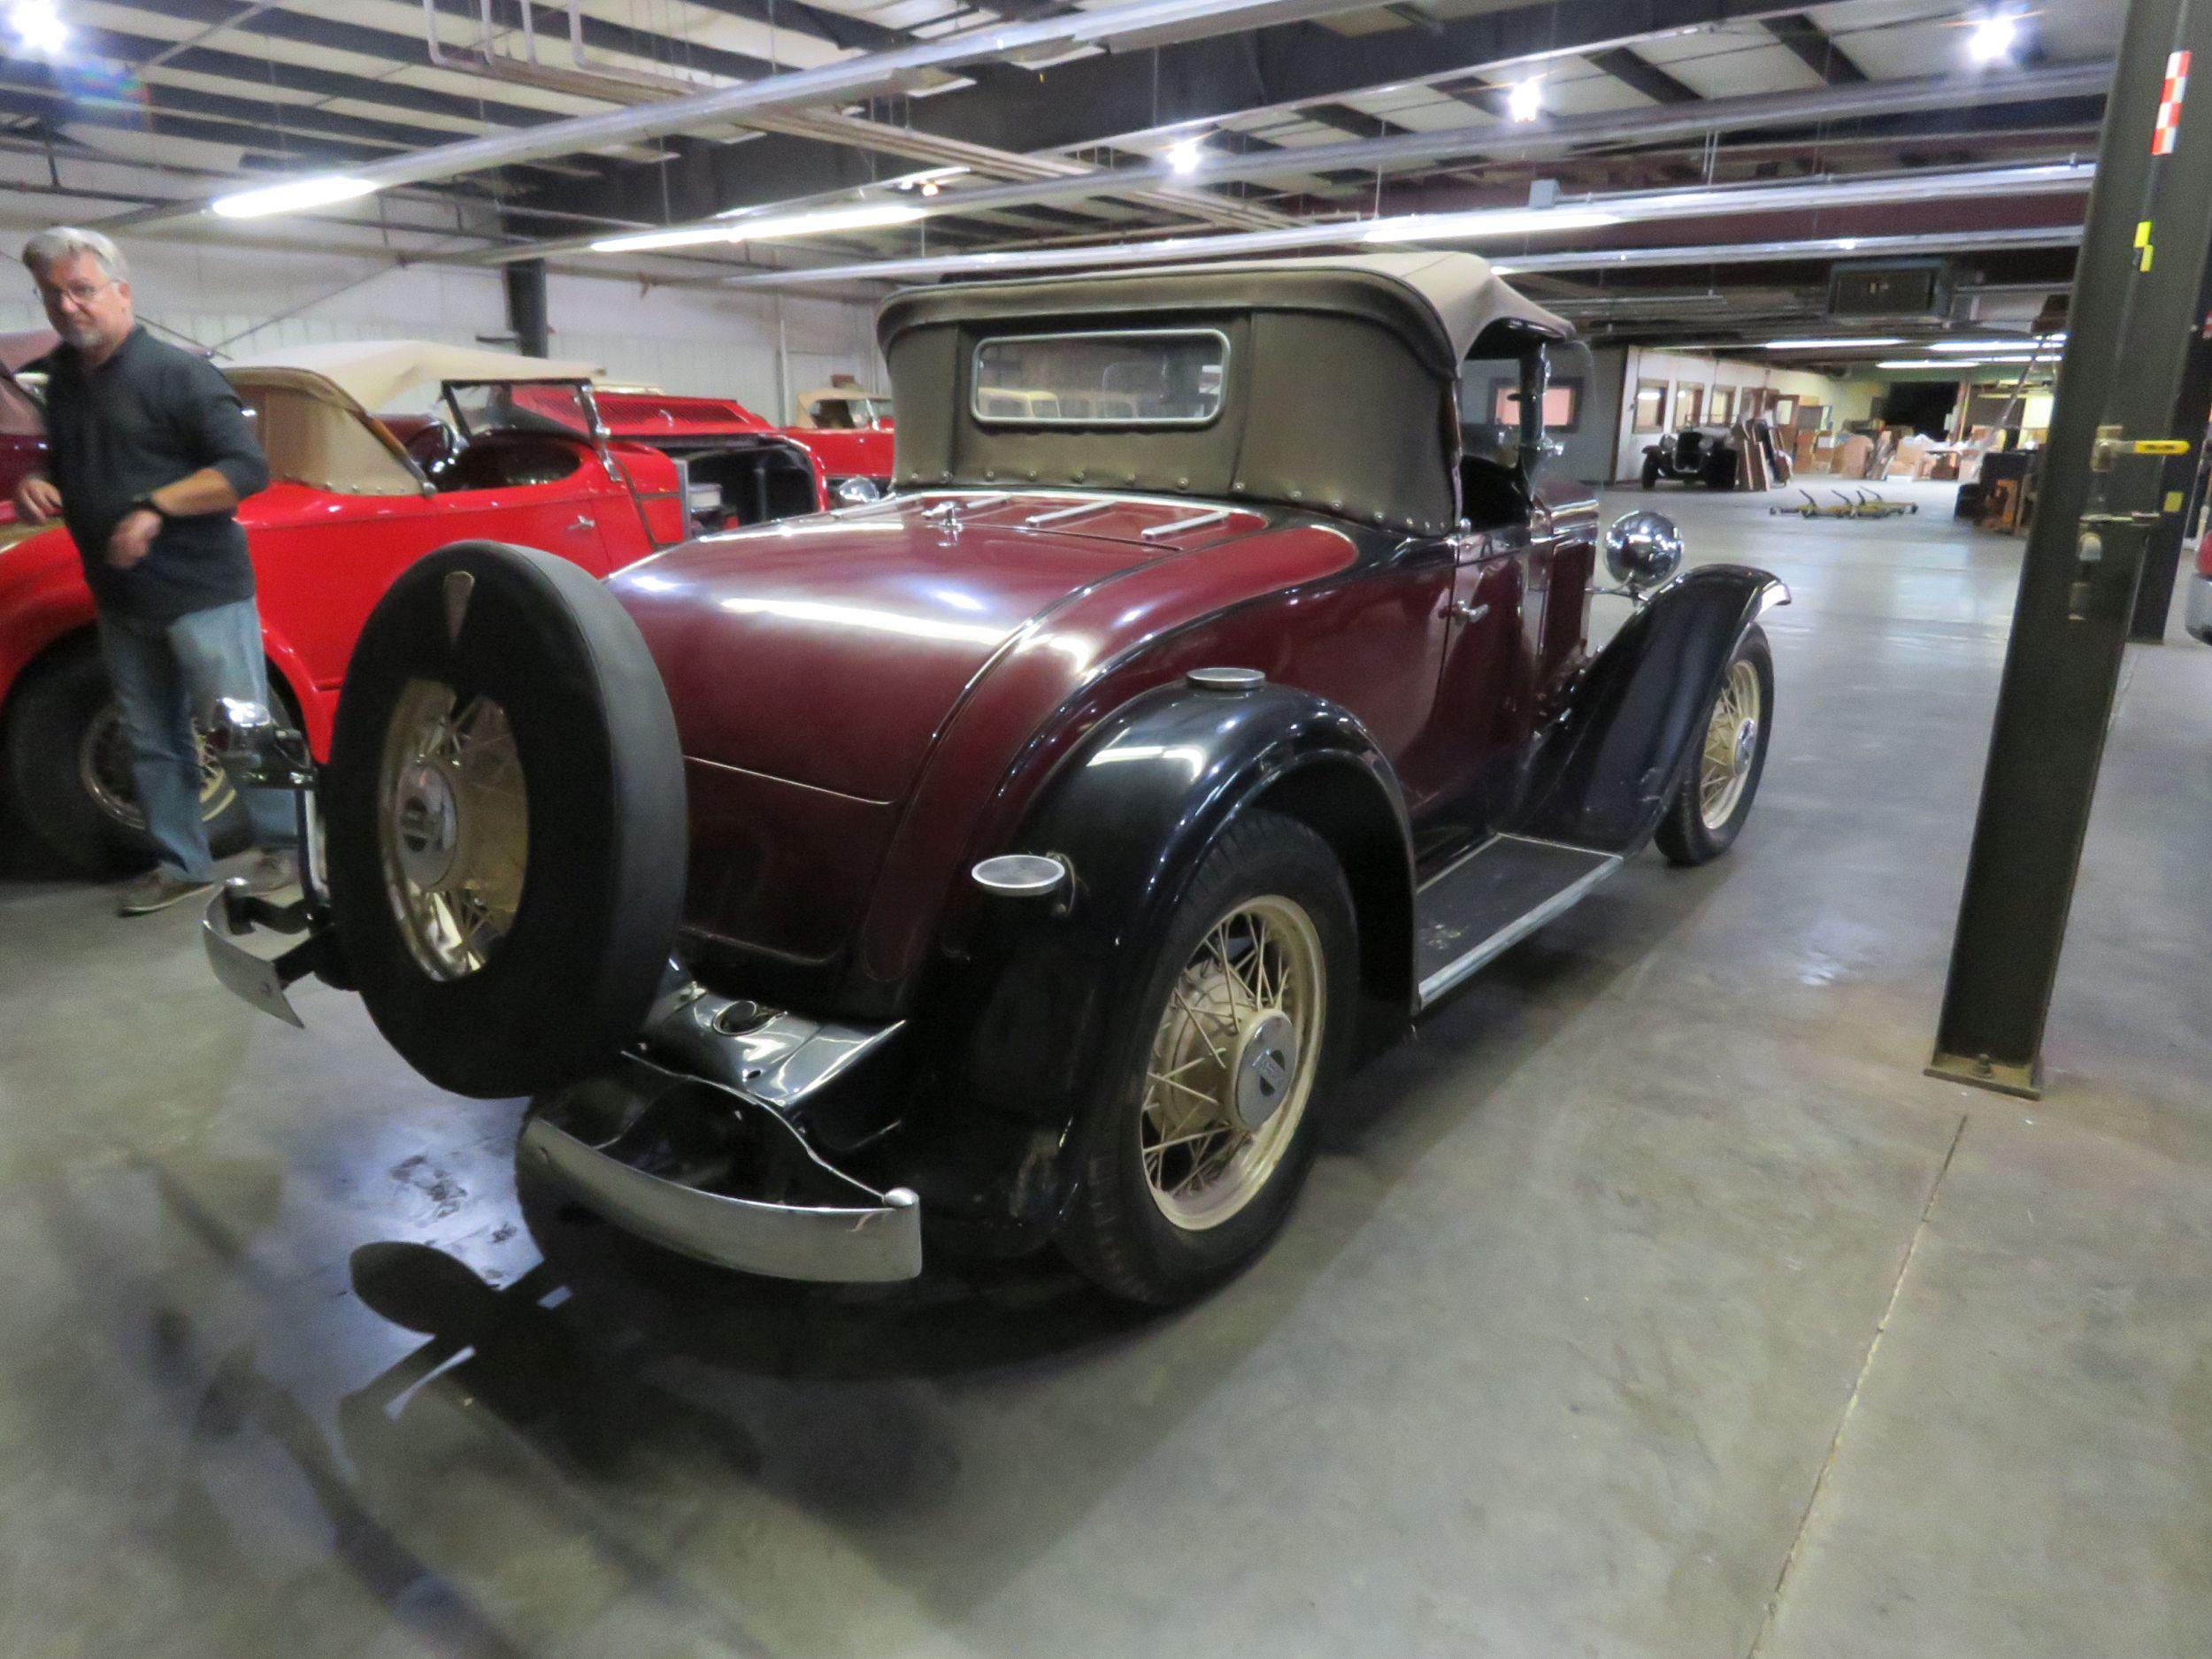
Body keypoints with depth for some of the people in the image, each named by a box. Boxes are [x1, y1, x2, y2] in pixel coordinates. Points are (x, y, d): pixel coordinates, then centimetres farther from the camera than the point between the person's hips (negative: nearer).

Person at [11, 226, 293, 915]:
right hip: (122, 600, 7)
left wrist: (155, 508, -22)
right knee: (152, 743, 12)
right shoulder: (62, 377, 12)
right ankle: (180, 864, 22)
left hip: (202, 591, -7)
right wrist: (36, 486, 4)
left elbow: (248, 469, -16)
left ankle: (284, 846, 12)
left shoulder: (176, 372, -9)